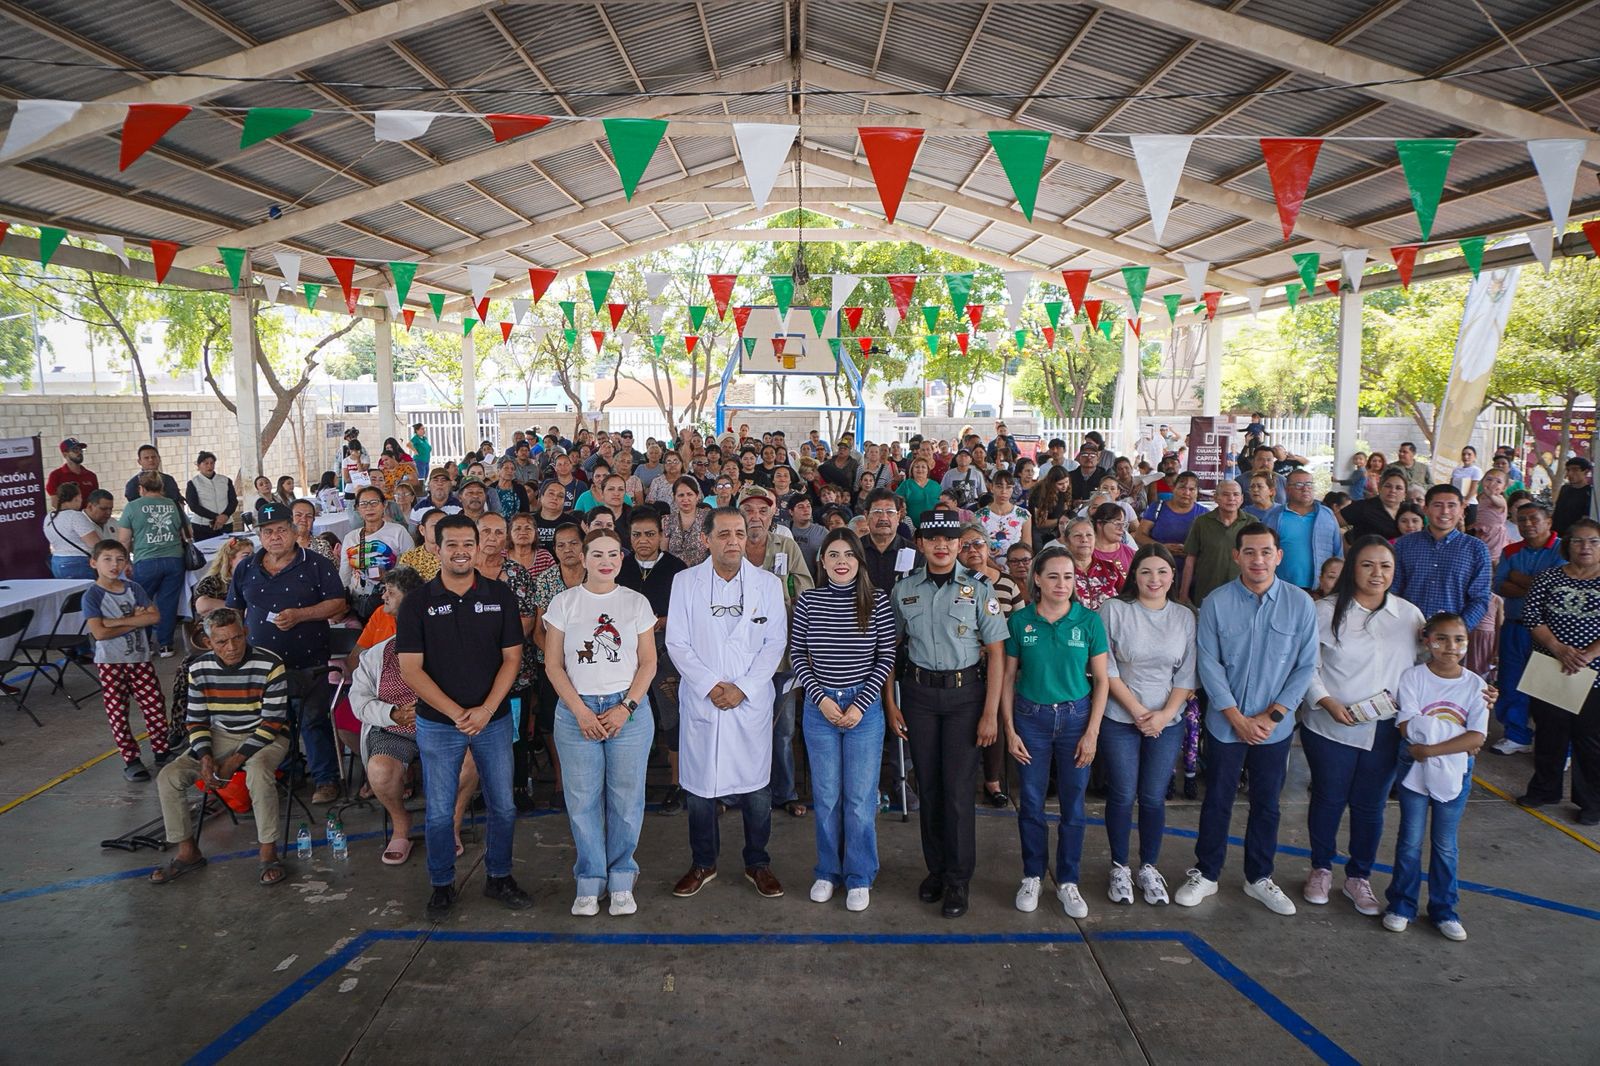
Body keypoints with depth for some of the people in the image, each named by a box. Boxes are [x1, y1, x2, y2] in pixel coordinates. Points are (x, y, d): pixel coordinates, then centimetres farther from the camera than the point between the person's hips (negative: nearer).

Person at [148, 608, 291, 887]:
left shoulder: (269, 665, -18)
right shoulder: (199, 668, -3)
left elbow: (272, 722, -16)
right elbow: (195, 720, 4)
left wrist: (235, 761, -21)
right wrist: (205, 758, -13)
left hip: (264, 737, -5)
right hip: (219, 736, 5)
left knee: (258, 772, -36)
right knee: (169, 777, -12)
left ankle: (267, 852, -21)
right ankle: (187, 852, 5)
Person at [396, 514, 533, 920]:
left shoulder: (500, 596, 0)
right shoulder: (417, 603, -4)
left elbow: (512, 658, -1)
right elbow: (411, 669, -7)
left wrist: (485, 710, -13)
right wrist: (457, 713, -15)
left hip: (494, 719, 1)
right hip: (437, 724, -1)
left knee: (503, 806, 9)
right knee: (439, 812, 8)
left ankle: (499, 877, 28)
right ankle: (442, 885, 27)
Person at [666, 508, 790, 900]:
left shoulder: (768, 584, 2)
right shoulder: (685, 581, 1)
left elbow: (775, 643, 0)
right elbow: (677, 643, -2)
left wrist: (743, 687, -10)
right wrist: (710, 685, -11)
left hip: (751, 701, 0)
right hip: (700, 700, 0)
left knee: (756, 786, 5)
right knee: (698, 784, 7)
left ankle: (758, 863, 24)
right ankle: (703, 864, 26)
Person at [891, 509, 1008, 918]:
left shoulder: (978, 588, -5)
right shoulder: (904, 589, 2)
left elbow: (995, 652, -4)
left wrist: (990, 713, -8)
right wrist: (891, 704, 3)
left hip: (964, 691, -2)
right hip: (918, 692, 2)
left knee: (957, 787, -2)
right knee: (928, 785, 10)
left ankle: (958, 878, 14)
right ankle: (936, 868, 27)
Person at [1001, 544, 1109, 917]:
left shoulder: (1089, 620, -5)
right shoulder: (1020, 621, -4)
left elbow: (1101, 680, -1)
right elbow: (1008, 678, 1)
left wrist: (1092, 733, -6)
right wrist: (1009, 730, -3)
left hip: (1076, 717, 0)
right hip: (1031, 718, 0)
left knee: (1073, 805, 8)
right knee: (1031, 803, 8)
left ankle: (1068, 882, 24)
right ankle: (1032, 877, 26)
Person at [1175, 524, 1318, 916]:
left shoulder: (1300, 604, -6)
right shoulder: (1216, 603, -9)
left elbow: (1306, 666, -4)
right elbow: (1209, 664, -8)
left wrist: (1271, 716, -10)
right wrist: (1238, 718, -12)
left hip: (1275, 726, 1)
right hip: (1226, 724, -1)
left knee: (1266, 804, 15)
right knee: (1217, 802, 10)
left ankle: (1259, 878, 32)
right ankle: (1205, 874, 25)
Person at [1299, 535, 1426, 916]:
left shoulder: (1409, 615, 3)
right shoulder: (1327, 611, -7)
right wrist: (1327, 702, -19)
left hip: (1385, 731, 3)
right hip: (1331, 727, -3)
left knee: (1370, 806, 12)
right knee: (1328, 799, 11)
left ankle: (1358, 877, 31)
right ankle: (1321, 869, 32)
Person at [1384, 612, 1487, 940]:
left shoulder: (1475, 685, -4)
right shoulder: (1412, 677, -9)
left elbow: (1477, 737, -14)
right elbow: (1409, 729, -17)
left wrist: (1431, 748, -22)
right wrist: (1459, 739, -18)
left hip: (1455, 774, 2)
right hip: (1415, 769, -1)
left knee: (1446, 846, 13)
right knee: (1410, 841, 8)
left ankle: (1443, 910, 27)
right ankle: (1401, 905, 22)